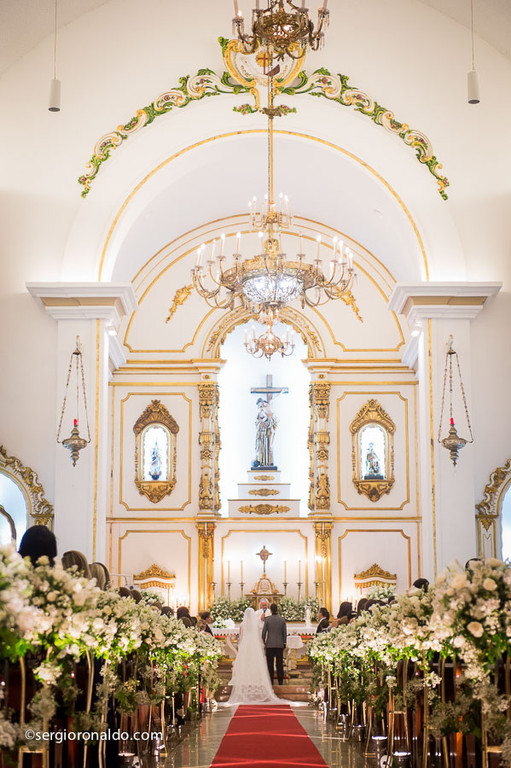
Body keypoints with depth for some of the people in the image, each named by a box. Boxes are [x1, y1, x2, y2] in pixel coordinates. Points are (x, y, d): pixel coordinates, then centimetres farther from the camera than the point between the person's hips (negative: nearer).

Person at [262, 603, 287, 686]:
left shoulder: (267, 619, -6)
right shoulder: (282, 619, -1)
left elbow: (264, 632, -3)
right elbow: (285, 632, 2)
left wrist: (264, 641, 11)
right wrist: (284, 643, 12)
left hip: (270, 644, -1)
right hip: (280, 644, 1)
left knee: (270, 663, 4)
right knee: (279, 663, 5)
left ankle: (270, 681, 4)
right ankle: (280, 681, 5)